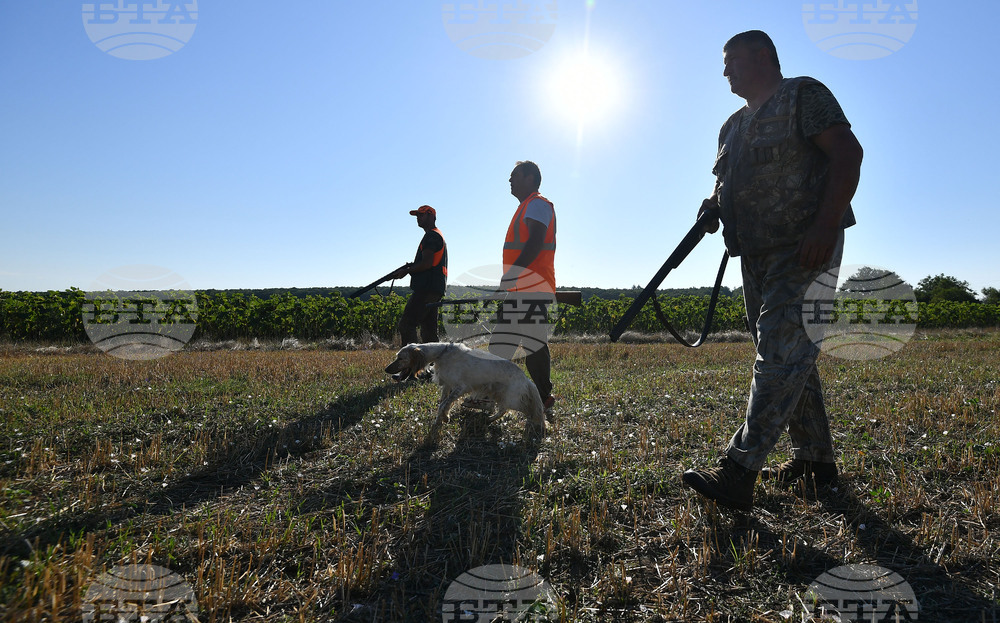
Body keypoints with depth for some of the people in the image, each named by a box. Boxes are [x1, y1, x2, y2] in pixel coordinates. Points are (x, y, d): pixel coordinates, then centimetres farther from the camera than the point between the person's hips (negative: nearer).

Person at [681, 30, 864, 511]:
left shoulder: (803, 95, -2)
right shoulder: (733, 126, 22)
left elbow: (848, 152, -13)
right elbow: (729, 184, 28)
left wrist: (825, 225, -24)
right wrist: (713, 204, 3)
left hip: (805, 248, -9)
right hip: (757, 255, 9)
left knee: (782, 349, -16)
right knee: (790, 354, 10)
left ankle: (738, 472, -22)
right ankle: (814, 458, 21)